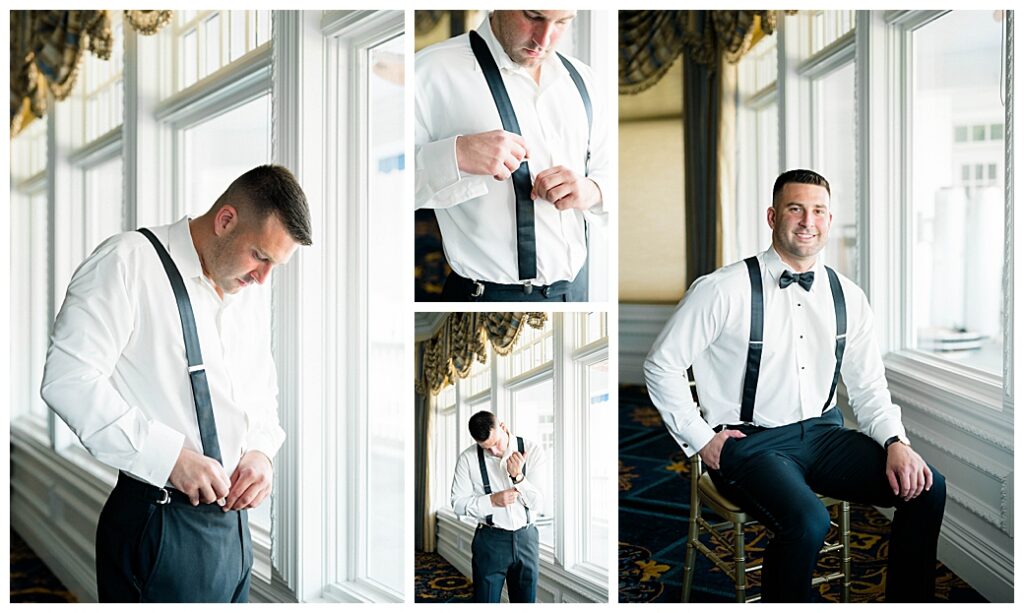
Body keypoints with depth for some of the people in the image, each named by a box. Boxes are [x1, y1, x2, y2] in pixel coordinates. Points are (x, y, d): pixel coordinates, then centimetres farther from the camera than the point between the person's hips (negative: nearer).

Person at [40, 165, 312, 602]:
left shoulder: (253, 287, 10)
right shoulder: (127, 263, -12)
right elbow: (68, 380, -19)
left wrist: (261, 449, 1)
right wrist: (169, 455, -22)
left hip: (232, 517, 7)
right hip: (159, 525, -7)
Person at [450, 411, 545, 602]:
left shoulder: (533, 451, -6)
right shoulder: (468, 459, -8)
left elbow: (536, 502, -7)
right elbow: (458, 503, -3)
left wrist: (518, 476, -24)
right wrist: (492, 500, -18)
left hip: (526, 538, 1)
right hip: (490, 541, -1)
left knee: (526, 600, 11)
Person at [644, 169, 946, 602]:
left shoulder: (846, 297, 6)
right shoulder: (724, 290, -11)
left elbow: (868, 385, 10)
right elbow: (662, 364, -5)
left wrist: (896, 442, -8)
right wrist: (700, 440, -7)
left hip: (824, 432, 6)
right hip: (749, 442, -5)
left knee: (927, 489, -12)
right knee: (808, 522, -33)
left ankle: (907, 603, 8)